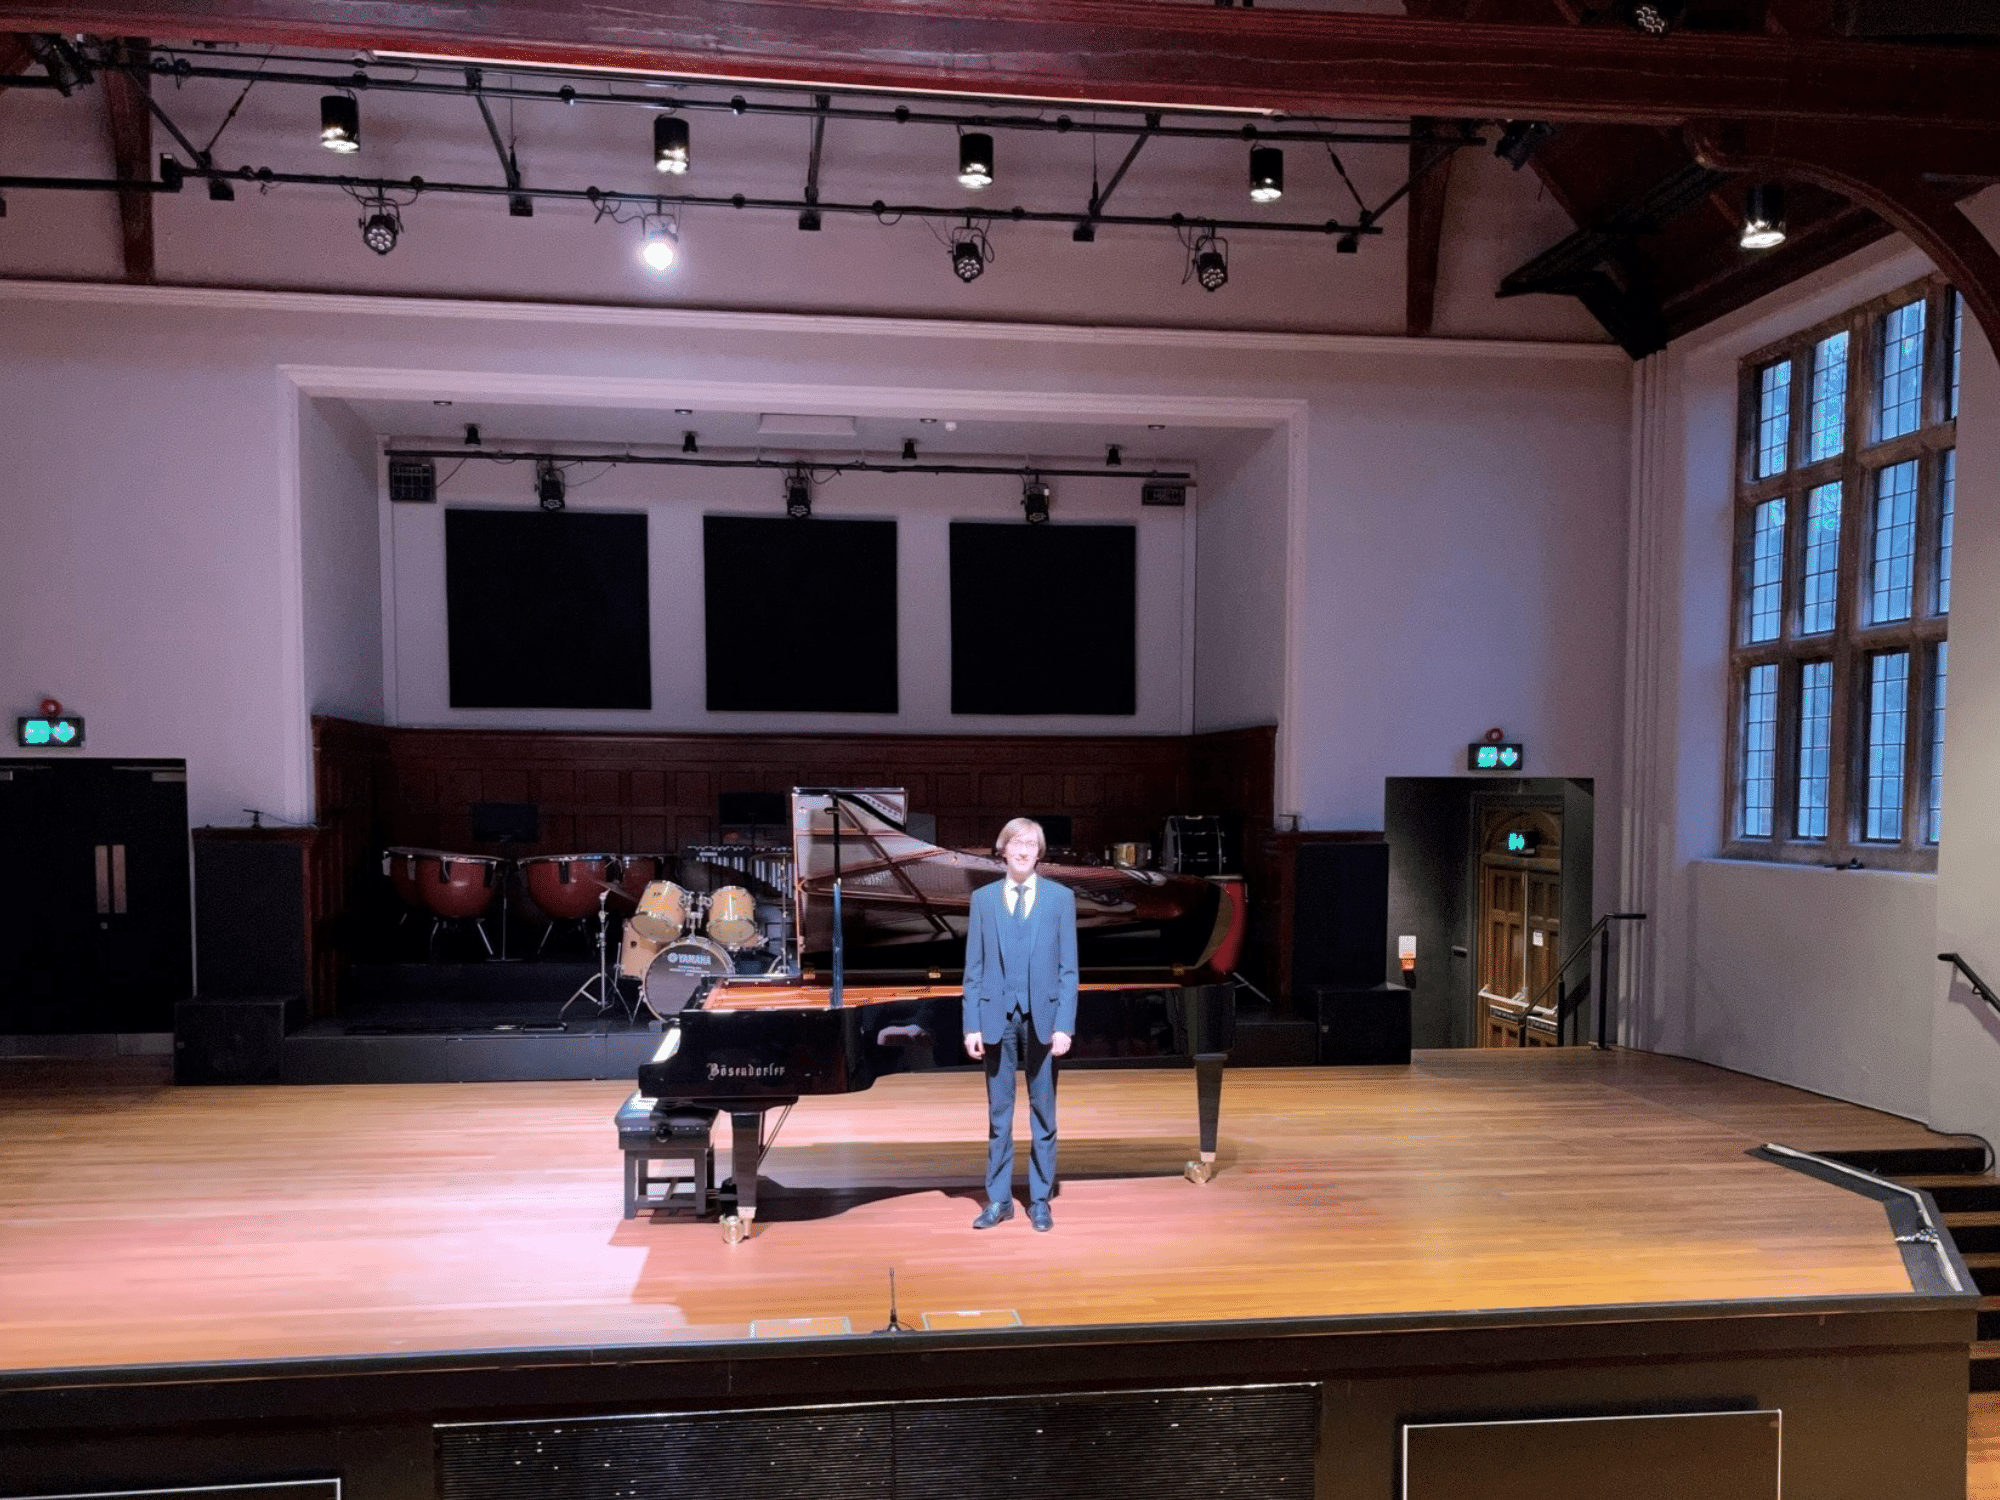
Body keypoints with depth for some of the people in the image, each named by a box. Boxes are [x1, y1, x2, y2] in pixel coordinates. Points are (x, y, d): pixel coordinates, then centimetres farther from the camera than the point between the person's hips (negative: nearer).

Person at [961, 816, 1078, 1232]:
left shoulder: (1061, 897, 2)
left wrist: (1064, 1025, -8)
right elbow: (973, 969, 3)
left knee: (1043, 1113, 7)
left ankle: (1040, 1200, 17)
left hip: (1042, 1017, -1)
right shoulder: (983, 898, 5)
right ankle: (998, 1199, 17)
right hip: (997, 1016, 1)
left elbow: (1068, 968, -1)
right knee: (999, 1112, 8)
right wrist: (972, 1025, -3)